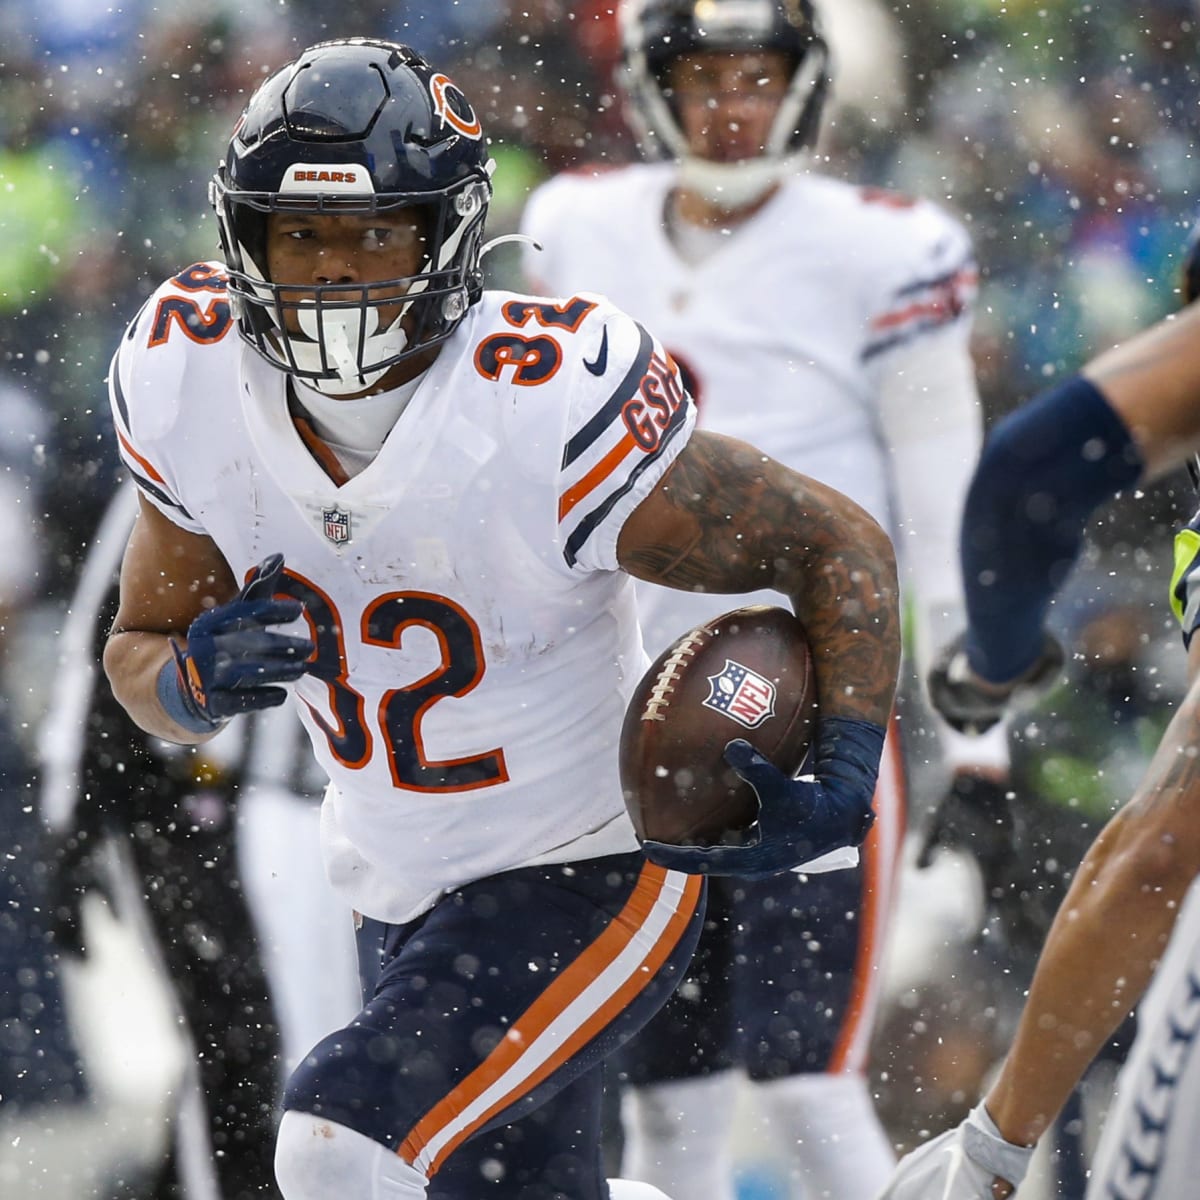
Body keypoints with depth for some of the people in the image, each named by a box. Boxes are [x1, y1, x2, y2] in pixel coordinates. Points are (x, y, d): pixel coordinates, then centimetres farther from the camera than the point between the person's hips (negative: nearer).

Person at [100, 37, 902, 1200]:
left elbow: (839, 547, -19)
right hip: (397, 887, 7)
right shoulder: (190, 381, -14)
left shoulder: (547, 409, -30)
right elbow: (136, 656, 1)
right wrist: (197, 680, -23)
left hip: (589, 883, -7)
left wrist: (843, 787, -33)